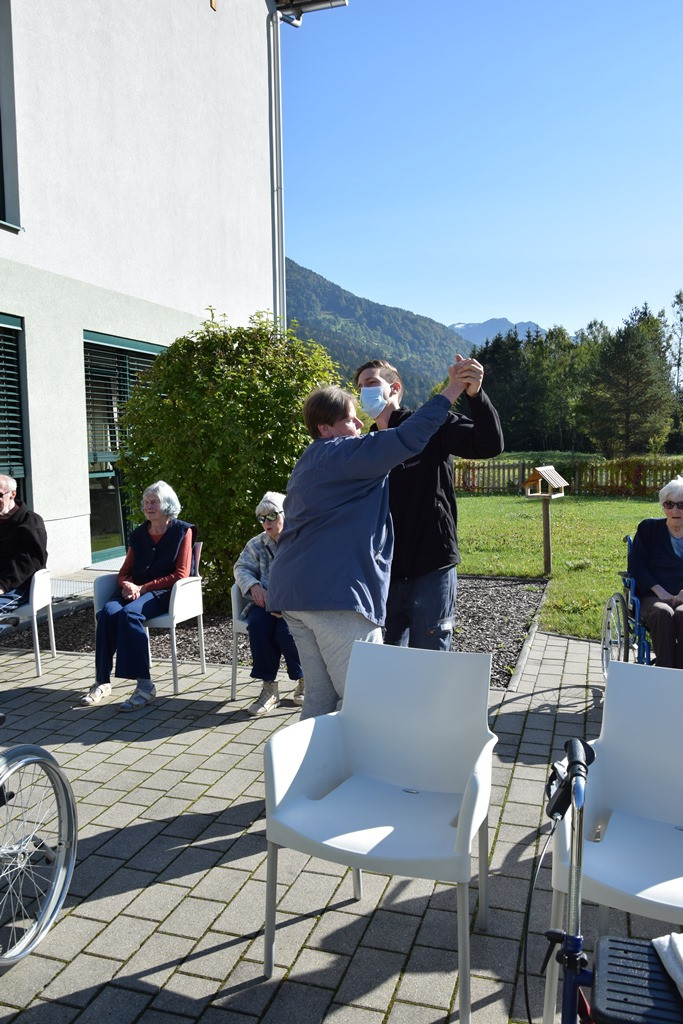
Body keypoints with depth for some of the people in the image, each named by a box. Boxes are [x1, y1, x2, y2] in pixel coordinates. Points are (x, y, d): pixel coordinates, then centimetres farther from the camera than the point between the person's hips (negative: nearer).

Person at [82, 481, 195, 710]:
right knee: (107, 612, -27)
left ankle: (145, 685, -34)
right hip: (135, 590, 5)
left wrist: (144, 588, -12)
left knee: (129, 613, -34)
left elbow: (180, 574, -5)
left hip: (164, 593, -5)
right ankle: (102, 681, -21)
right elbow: (125, 571, 20)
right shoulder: (138, 534, 19)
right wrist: (127, 585, -5)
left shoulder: (182, 531, 3)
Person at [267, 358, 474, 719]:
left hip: (292, 593, 10)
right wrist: (450, 392, -15)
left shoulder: (309, 463, 22)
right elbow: (406, 440, -19)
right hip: (335, 594, -10)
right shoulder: (343, 454, -8)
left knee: (320, 695, 15)